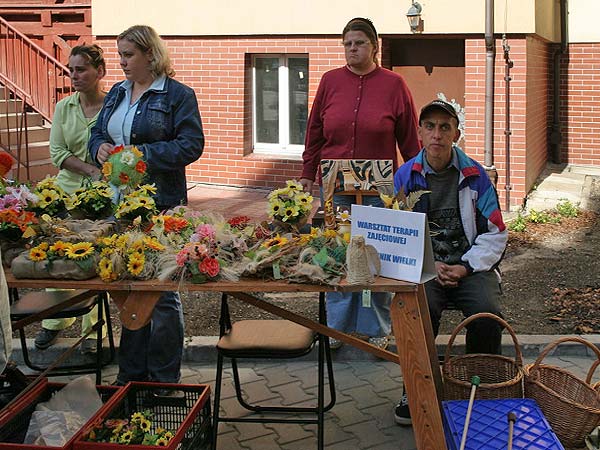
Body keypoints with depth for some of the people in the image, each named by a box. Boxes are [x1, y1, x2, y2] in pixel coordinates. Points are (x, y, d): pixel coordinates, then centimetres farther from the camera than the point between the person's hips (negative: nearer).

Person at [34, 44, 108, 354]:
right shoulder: (64, 108, 7)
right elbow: (57, 153, 1)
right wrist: (92, 170, -14)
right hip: (67, 190, 4)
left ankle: (93, 329, 13)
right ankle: (55, 322, 26)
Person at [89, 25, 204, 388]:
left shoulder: (178, 94, -5)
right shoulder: (117, 93, 16)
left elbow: (192, 145, -12)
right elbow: (97, 134, 21)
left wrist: (143, 153, -19)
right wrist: (101, 148, -2)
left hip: (161, 204, -7)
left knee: (162, 290, 0)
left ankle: (164, 377, 13)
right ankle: (132, 372, 24)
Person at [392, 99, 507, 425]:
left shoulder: (475, 175, 3)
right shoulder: (405, 176, 4)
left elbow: (495, 234, 5)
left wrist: (465, 267, -9)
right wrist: (429, 265, -9)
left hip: (471, 266, 1)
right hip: (422, 267, 0)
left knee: (486, 314, -28)